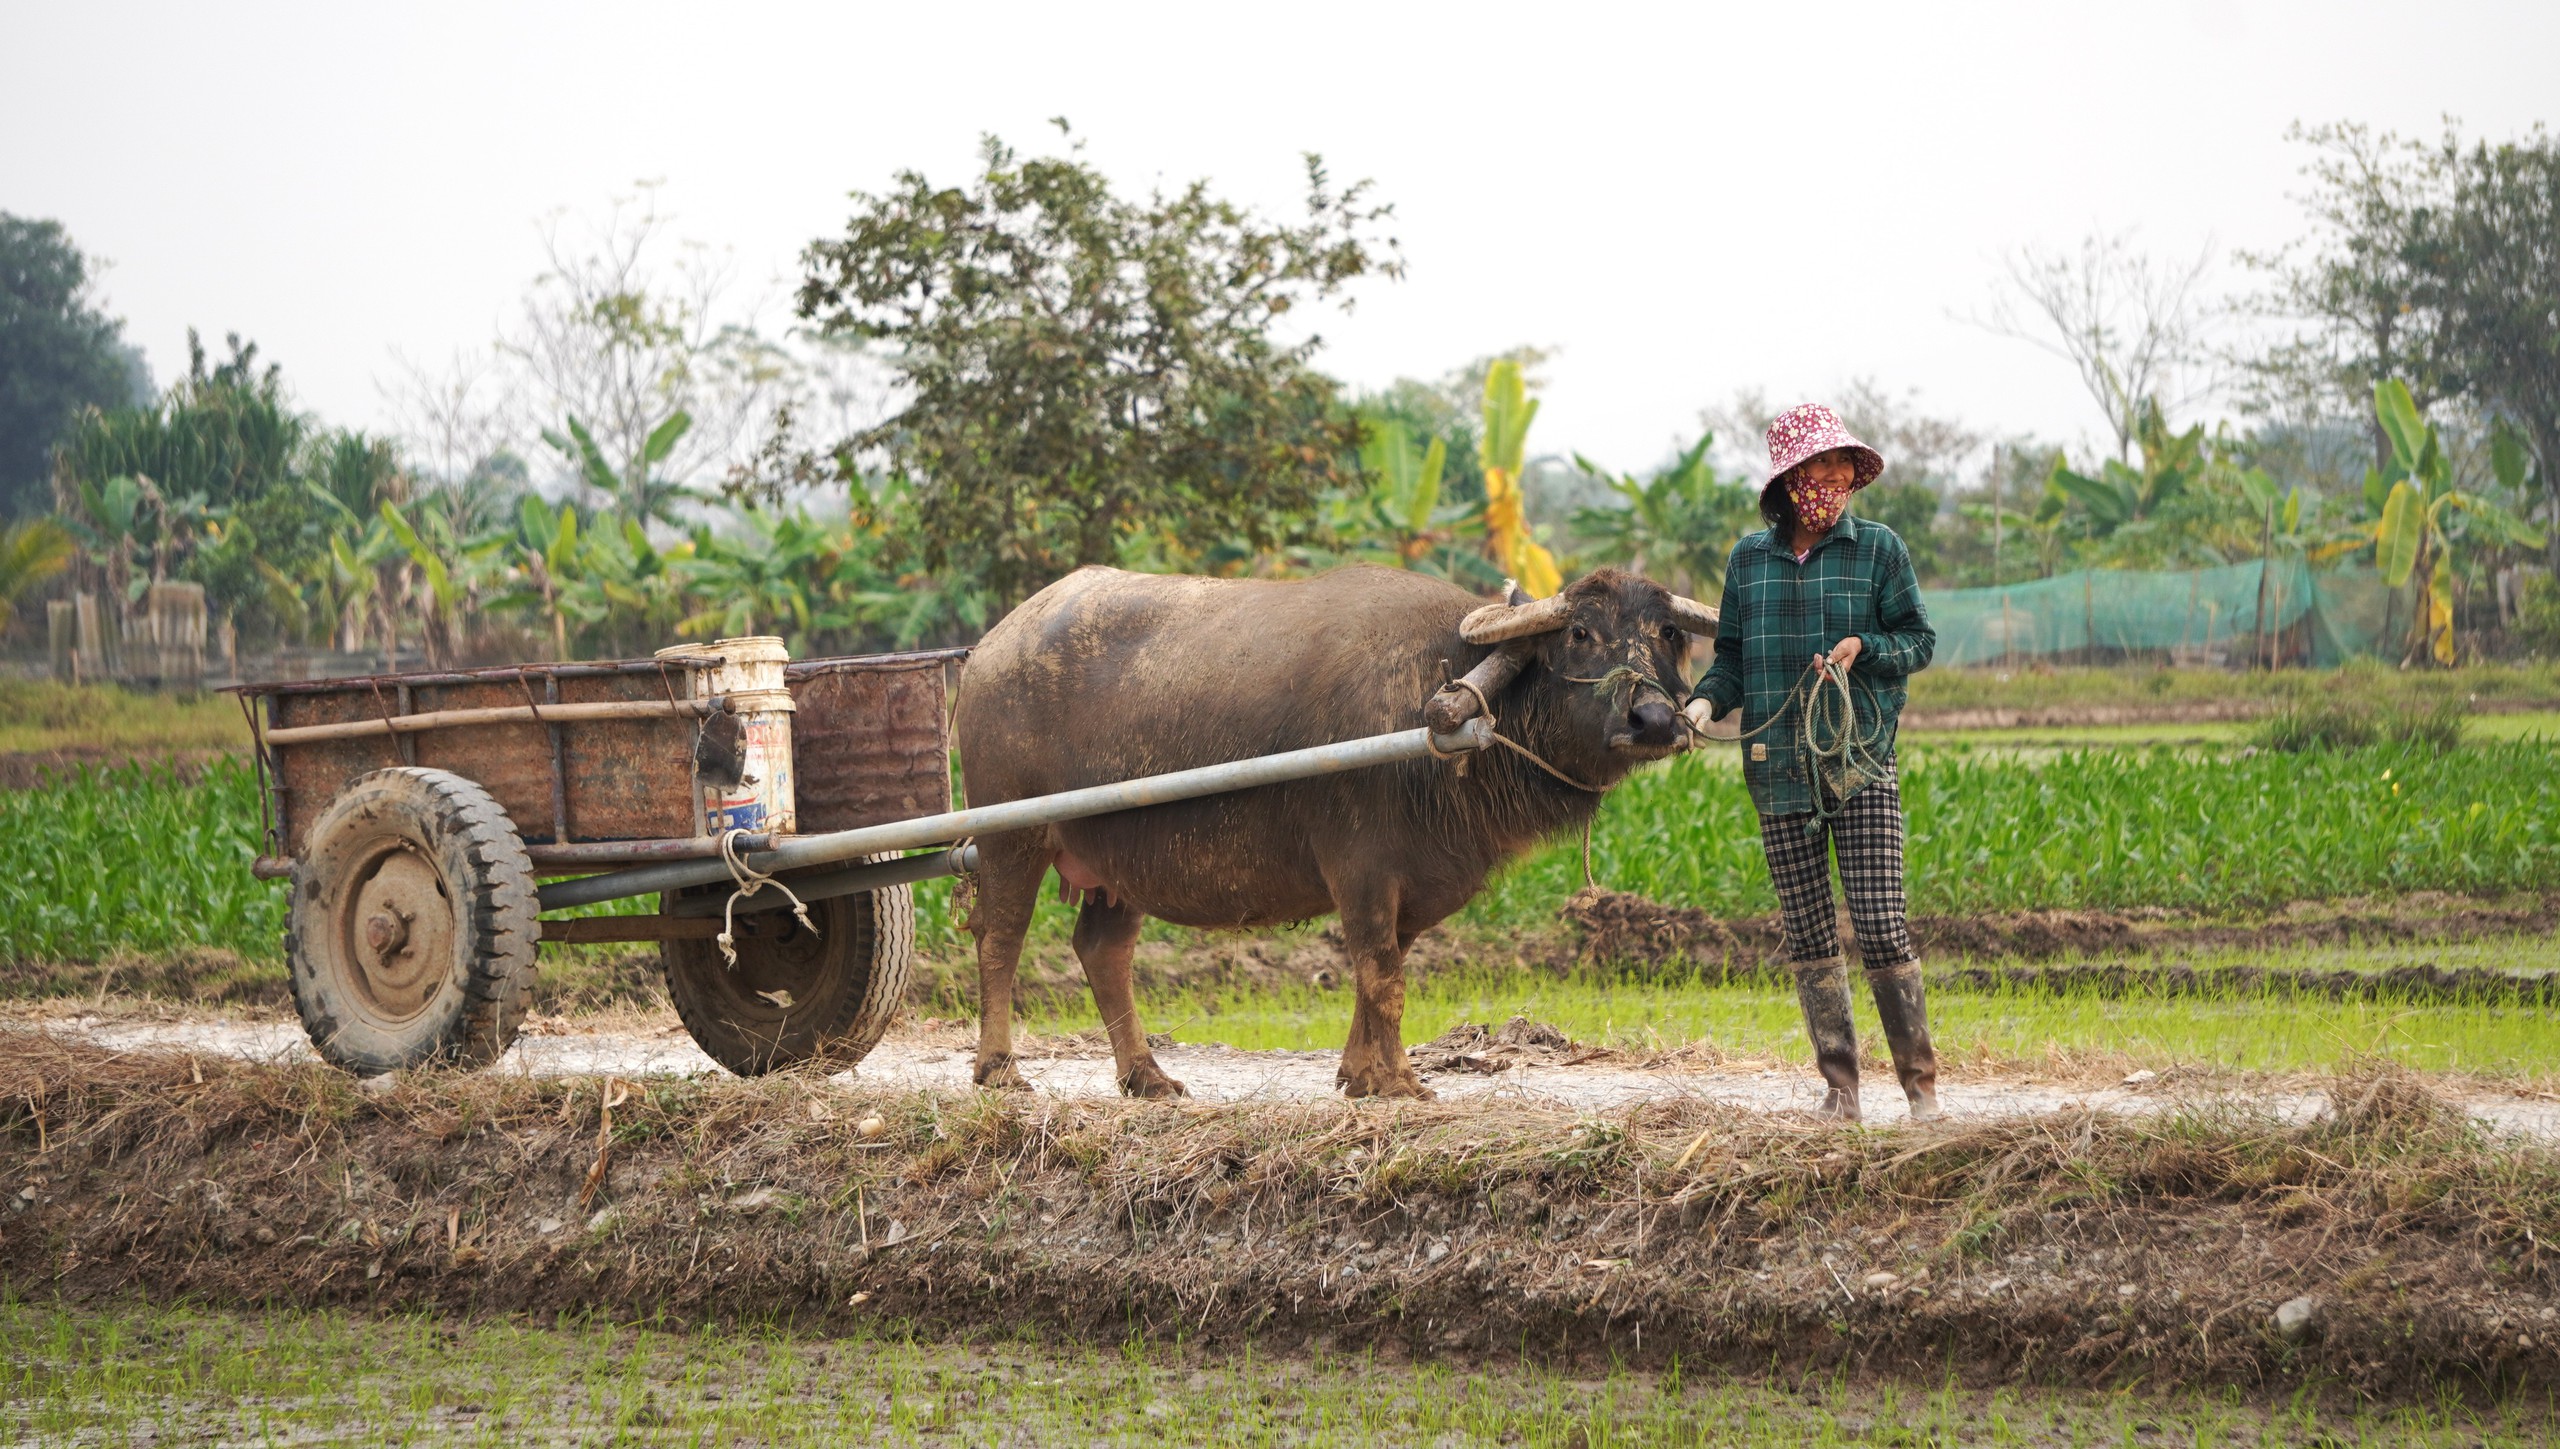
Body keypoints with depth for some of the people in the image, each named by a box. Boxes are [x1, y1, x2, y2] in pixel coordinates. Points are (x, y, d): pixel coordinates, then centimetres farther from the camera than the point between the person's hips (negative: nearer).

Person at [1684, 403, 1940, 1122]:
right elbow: (1732, 656, 14)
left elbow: (1919, 639, 4)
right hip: (1778, 768, 3)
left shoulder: (1877, 548, 1)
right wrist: (1707, 700, -6)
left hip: (1862, 765, -3)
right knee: (1808, 935, 5)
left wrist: (1863, 647, -15)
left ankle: (1921, 1086, -3)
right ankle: (1840, 1089, 13)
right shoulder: (1749, 558, 8)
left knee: (1881, 927, -11)